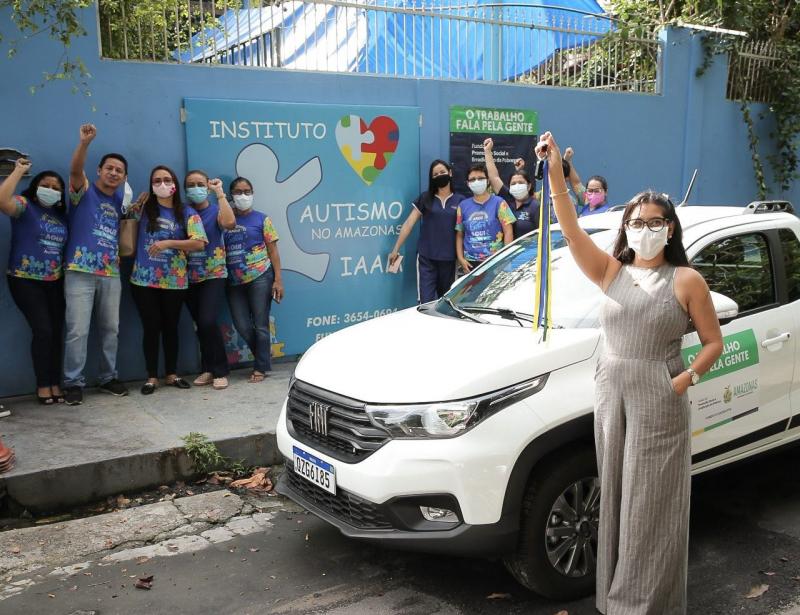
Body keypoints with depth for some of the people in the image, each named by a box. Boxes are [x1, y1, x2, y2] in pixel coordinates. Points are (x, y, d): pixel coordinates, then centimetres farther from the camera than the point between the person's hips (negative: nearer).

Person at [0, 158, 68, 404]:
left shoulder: (61, 215, 12)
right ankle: (43, 385, -1)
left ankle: (55, 384, 11)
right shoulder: (24, 205, -5)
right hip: (26, 281, -5)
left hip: (54, 282, 5)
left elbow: (66, 245, 18)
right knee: (43, 330, -13)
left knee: (56, 332, 3)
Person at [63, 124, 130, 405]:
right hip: (80, 272, -6)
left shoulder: (120, 200, 14)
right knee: (77, 330, -6)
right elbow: (75, 169, -21)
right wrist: (85, 142, -38)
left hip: (111, 274, 6)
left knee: (111, 328, 11)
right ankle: (74, 382, 2)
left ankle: (108, 377, 22)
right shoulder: (84, 191, -1)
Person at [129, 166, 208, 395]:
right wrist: (138, 202, -2)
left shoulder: (187, 214, 2)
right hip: (144, 280, 0)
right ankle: (152, 376, 12)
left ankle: (171, 374, 21)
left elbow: (199, 243, -9)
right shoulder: (143, 208, 6)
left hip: (174, 281, 0)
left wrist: (169, 243, -18)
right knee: (151, 327, 2)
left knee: (171, 327, 10)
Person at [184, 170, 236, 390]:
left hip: (214, 275, -4)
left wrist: (220, 193, -16)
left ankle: (220, 371, -4)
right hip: (190, 277, 4)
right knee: (200, 325, 7)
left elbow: (230, 222, -24)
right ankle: (208, 369, 19)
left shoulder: (216, 210, -1)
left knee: (208, 322, -16)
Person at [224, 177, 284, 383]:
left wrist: (278, 280, -7)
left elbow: (273, 250, 0)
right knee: (242, 326, 3)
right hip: (235, 282, 3)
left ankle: (261, 367, 12)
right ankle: (264, 357, 25)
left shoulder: (261, 219, 3)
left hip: (260, 278, -3)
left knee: (260, 325, -1)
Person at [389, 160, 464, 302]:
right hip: (426, 258, -1)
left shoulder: (460, 201, 5)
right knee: (426, 301, -7)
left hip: (449, 258, 1)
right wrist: (396, 249, -1)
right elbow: (408, 224, 3)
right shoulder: (424, 199, 5)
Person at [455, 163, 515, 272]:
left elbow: (508, 232, -3)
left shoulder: (499, 203, 0)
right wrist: (461, 258, 2)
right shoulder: (463, 206, 9)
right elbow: (459, 235, 12)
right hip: (471, 262, 3)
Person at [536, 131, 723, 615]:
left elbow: (714, 342, 0)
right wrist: (556, 173, -16)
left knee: (652, 504, 3)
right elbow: (572, 231, -7)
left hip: (659, 403, -4)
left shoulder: (686, 280, -3)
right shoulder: (612, 272, 5)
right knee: (616, 498, 13)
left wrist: (687, 379, -16)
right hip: (611, 395, 4)